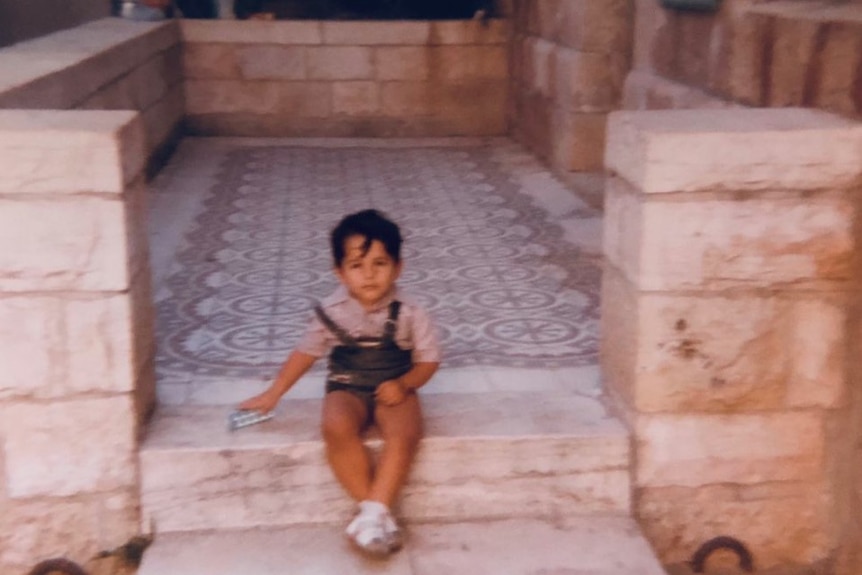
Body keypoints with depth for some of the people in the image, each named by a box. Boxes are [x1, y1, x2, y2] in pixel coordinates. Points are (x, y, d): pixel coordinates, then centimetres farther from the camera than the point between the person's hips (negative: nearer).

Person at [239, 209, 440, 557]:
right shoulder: (332, 312, -6)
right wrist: (273, 394, 12)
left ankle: (373, 512, -28)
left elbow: (429, 360, -1)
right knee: (337, 429, -32)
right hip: (347, 389, 1)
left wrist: (403, 385, -20)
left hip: (393, 391, -1)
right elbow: (306, 352, 7)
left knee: (405, 435, -33)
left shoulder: (409, 314, -10)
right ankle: (377, 511, -23)